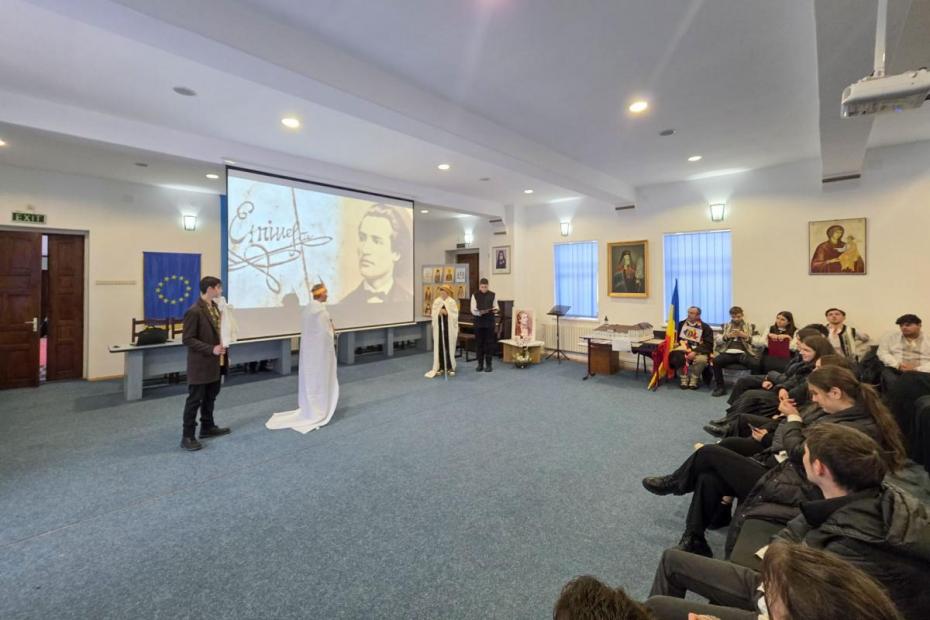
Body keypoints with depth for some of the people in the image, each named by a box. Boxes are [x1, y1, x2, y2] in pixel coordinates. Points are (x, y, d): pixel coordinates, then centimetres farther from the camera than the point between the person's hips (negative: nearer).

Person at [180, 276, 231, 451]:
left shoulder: (214, 307, 9)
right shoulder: (194, 311, -18)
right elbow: (188, 339, -19)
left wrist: (222, 352, 13)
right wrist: (211, 349, -25)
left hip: (214, 363, 9)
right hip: (200, 364, -8)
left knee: (210, 397, 19)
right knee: (194, 400, 1)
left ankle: (207, 427, 33)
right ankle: (188, 436, 11)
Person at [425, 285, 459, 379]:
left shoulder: (452, 302, -2)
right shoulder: (436, 302, 7)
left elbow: (455, 315, -6)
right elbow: (433, 314, 6)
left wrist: (446, 312, -18)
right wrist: (438, 313, -13)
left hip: (449, 327, -3)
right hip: (439, 327, 3)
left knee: (449, 347, 1)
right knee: (439, 347, 4)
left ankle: (450, 367, 11)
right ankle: (441, 367, 15)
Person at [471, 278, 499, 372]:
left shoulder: (492, 295, 3)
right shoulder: (475, 295, 0)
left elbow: (496, 306, 8)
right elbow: (473, 310, -5)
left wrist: (496, 309, -15)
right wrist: (480, 312, -24)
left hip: (490, 322, 0)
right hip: (478, 322, 0)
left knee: (489, 343, 2)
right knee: (479, 343, 5)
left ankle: (488, 364, 10)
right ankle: (480, 364, 15)